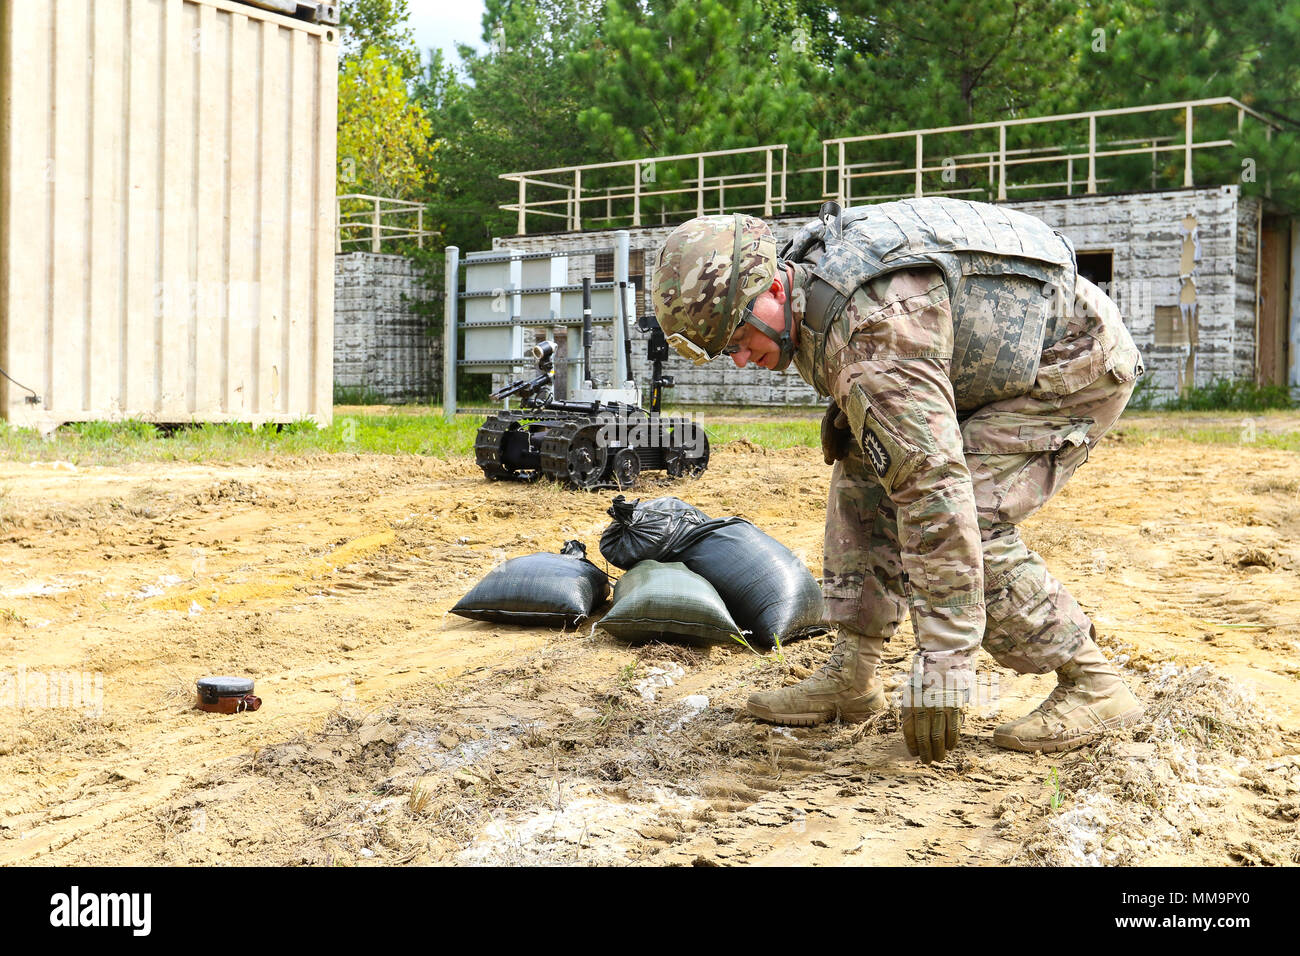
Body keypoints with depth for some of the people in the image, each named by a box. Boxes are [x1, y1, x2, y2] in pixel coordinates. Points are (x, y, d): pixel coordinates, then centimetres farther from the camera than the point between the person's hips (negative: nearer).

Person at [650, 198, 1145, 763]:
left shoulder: (875, 331, -35)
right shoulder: (808, 276, -6)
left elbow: (935, 486, -40)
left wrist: (941, 664, -38)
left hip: (1079, 366, -10)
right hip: (999, 360, 10)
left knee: (967, 521, -22)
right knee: (863, 475, 3)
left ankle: (1092, 683, -8)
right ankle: (851, 677, 5)